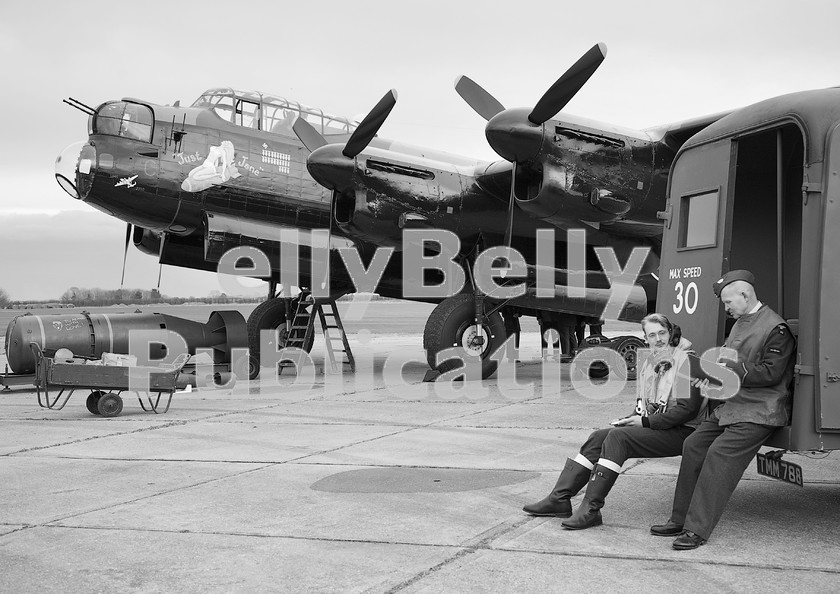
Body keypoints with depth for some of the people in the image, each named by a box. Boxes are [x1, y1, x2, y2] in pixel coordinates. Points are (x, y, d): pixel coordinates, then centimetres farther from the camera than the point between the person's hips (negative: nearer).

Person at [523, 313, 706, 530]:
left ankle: (591, 509, -27)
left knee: (618, 437, -26)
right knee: (598, 437, -7)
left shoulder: (685, 360, -11)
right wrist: (628, 420, 1)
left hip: (680, 432, -8)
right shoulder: (650, 363, 16)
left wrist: (646, 421, -16)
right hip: (652, 427, 8)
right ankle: (560, 498, -7)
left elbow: (687, 408, -18)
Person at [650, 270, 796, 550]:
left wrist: (729, 369, -18)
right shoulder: (740, 323, 17)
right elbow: (726, 356, 22)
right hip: (730, 406, 10)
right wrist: (710, 381, 3)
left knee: (719, 453, -21)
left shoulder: (775, 328, -13)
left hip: (759, 412, -9)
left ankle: (697, 530, -19)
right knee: (693, 445, 1)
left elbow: (771, 373, -19)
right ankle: (680, 520, 8)